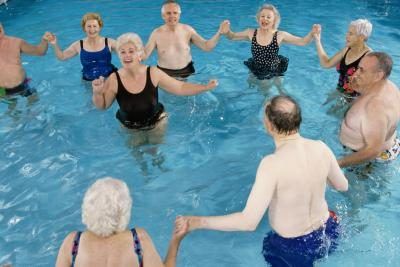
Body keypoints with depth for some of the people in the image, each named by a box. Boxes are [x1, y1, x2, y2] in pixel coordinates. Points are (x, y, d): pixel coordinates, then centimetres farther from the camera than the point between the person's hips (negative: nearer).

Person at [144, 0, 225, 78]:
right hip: (165, 74, -1)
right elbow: (144, 55, -11)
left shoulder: (187, 30, -4)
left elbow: (206, 46, -6)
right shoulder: (156, 34, -8)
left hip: (186, 72, 1)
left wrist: (219, 33, -20)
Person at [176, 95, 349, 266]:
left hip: (293, 246, -5)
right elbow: (342, 186, 2)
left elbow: (249, 222, -33)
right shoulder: (321, 148, -16)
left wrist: (198, 222, -26)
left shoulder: (273, 164, -34)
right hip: (327, 232, 5)